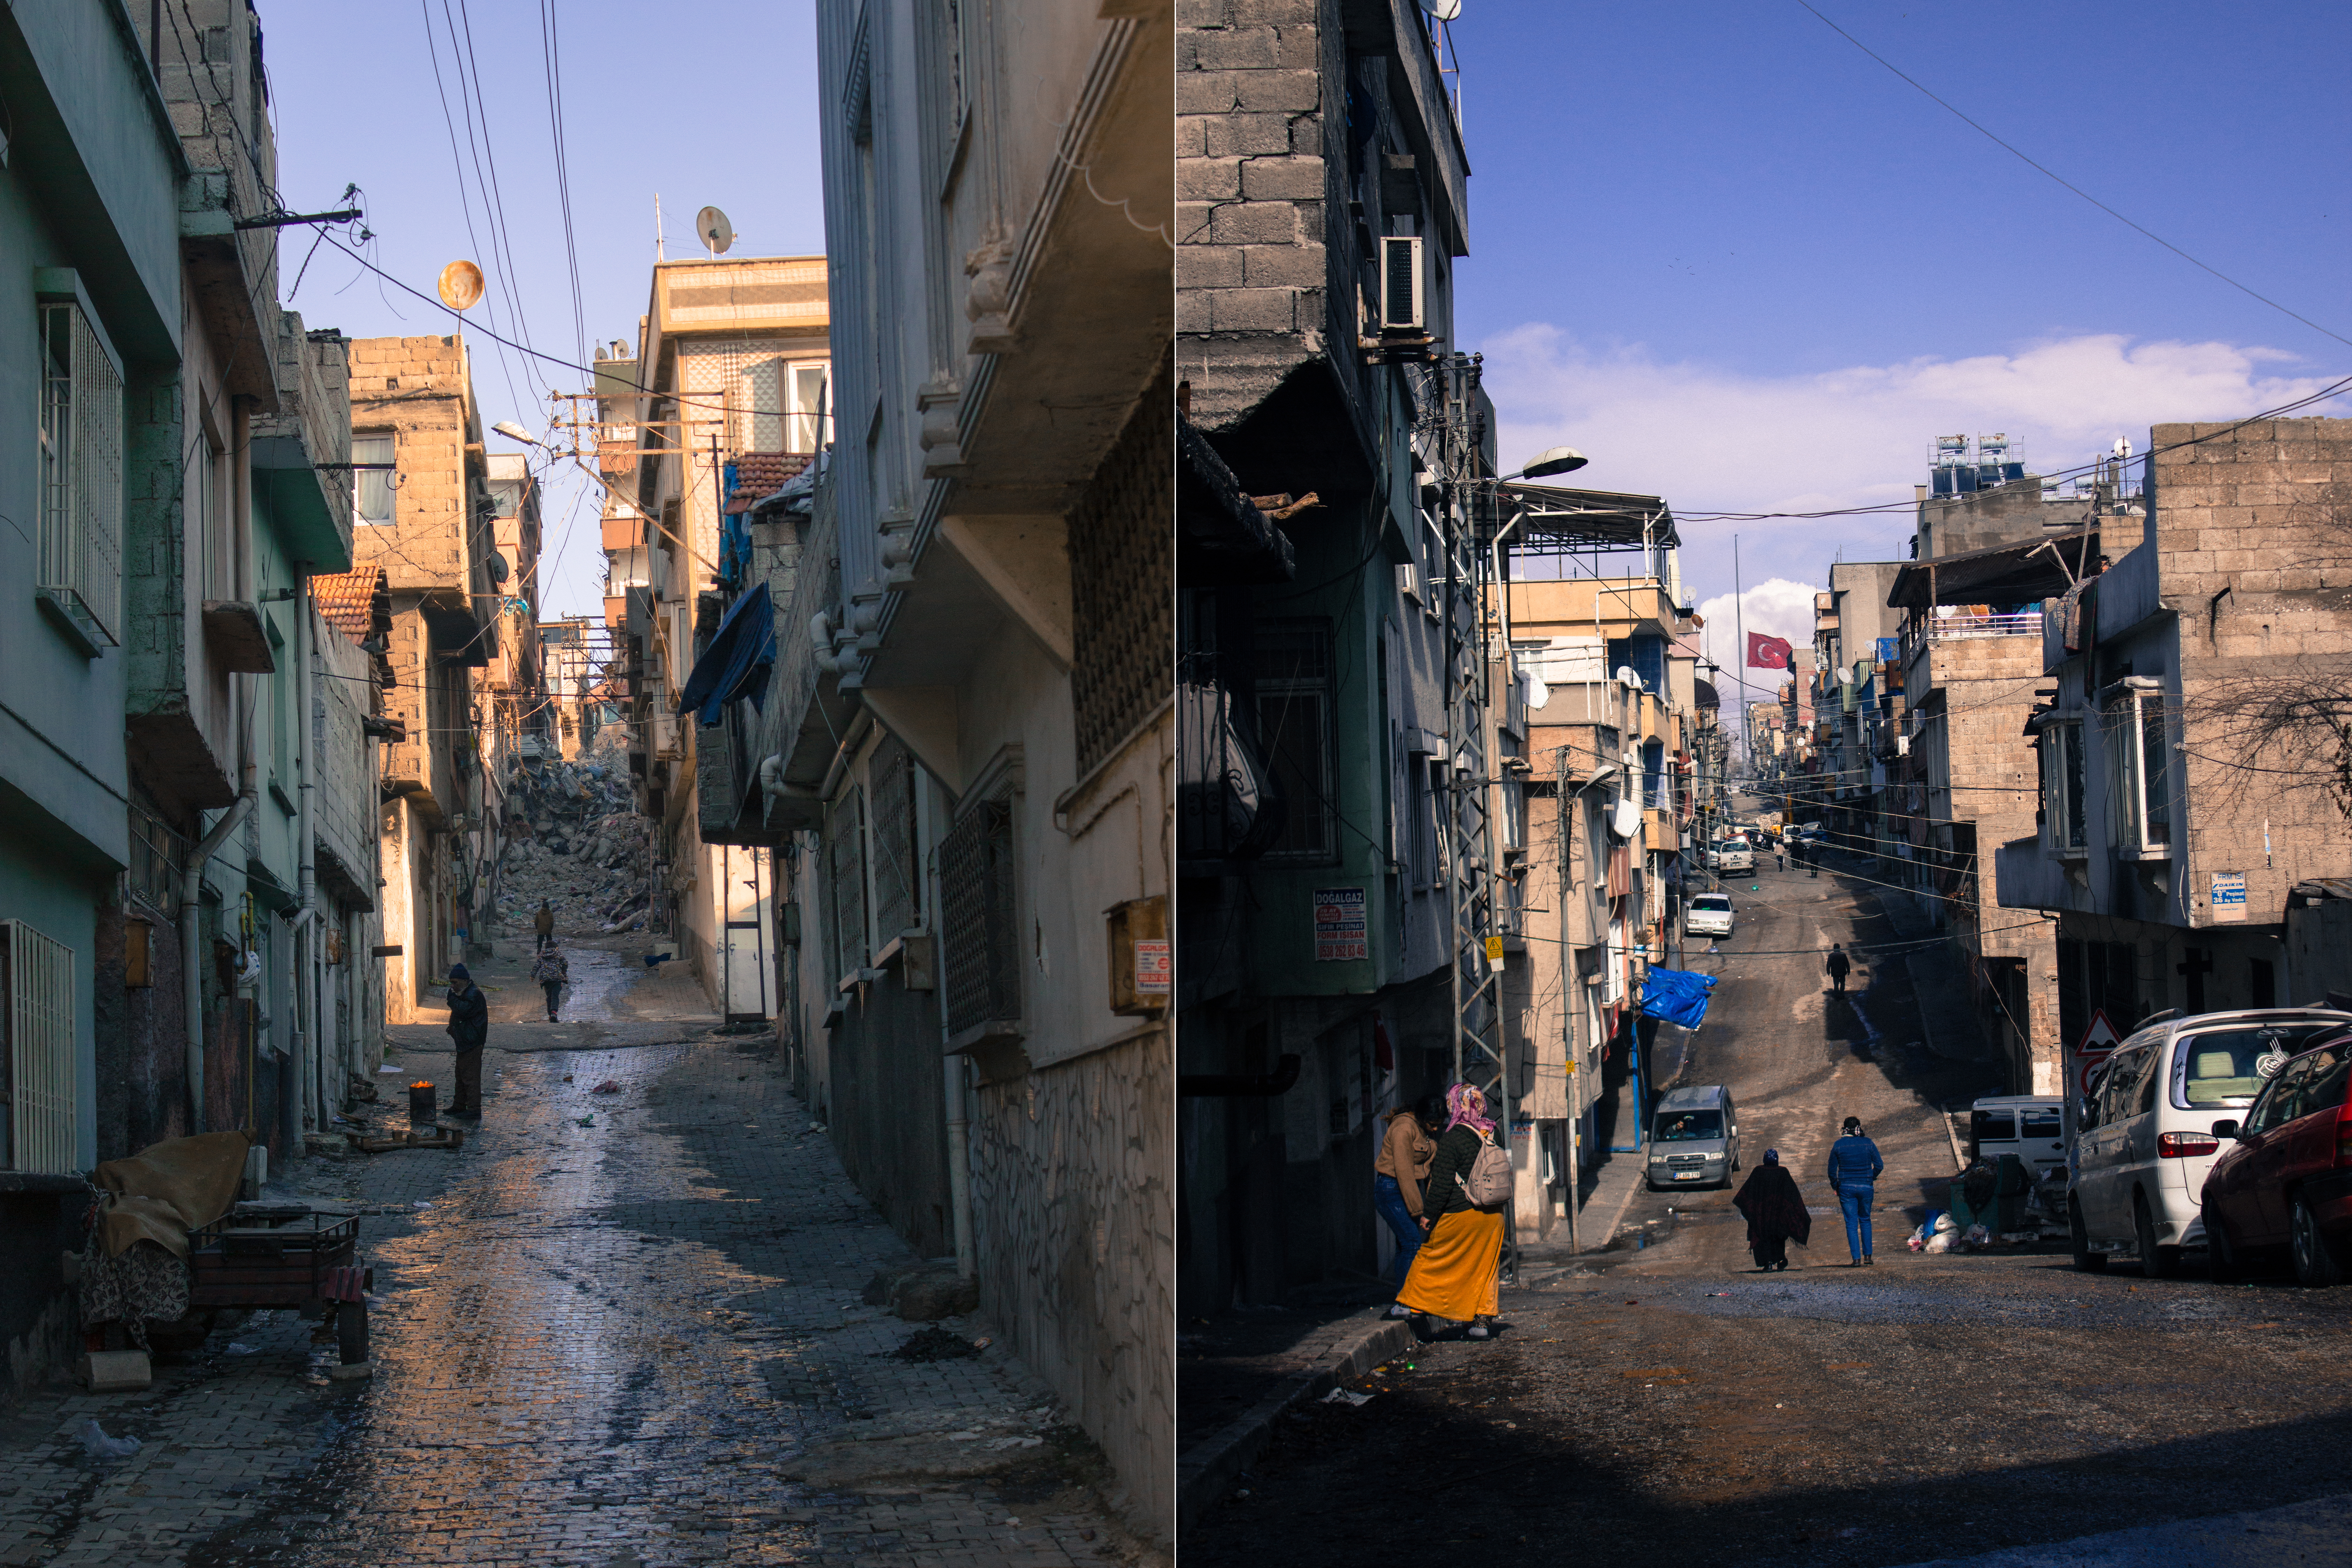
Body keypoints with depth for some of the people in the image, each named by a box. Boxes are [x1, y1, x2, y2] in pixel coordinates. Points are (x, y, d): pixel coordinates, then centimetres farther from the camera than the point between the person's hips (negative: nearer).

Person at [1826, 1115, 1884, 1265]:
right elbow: (1879, 1165, -1)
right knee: (1865, 1221, 17)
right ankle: (1867, 1256, 13)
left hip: (1846, 1188, -1)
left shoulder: (1838, 1145, -2)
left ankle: (1857, 1258, -5)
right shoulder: (1868, 1143, -2)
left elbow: (1832, 1169, 1)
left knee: (1851, 1223, 2)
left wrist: (1835, 1187, 13)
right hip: (1866, 1188, 1)